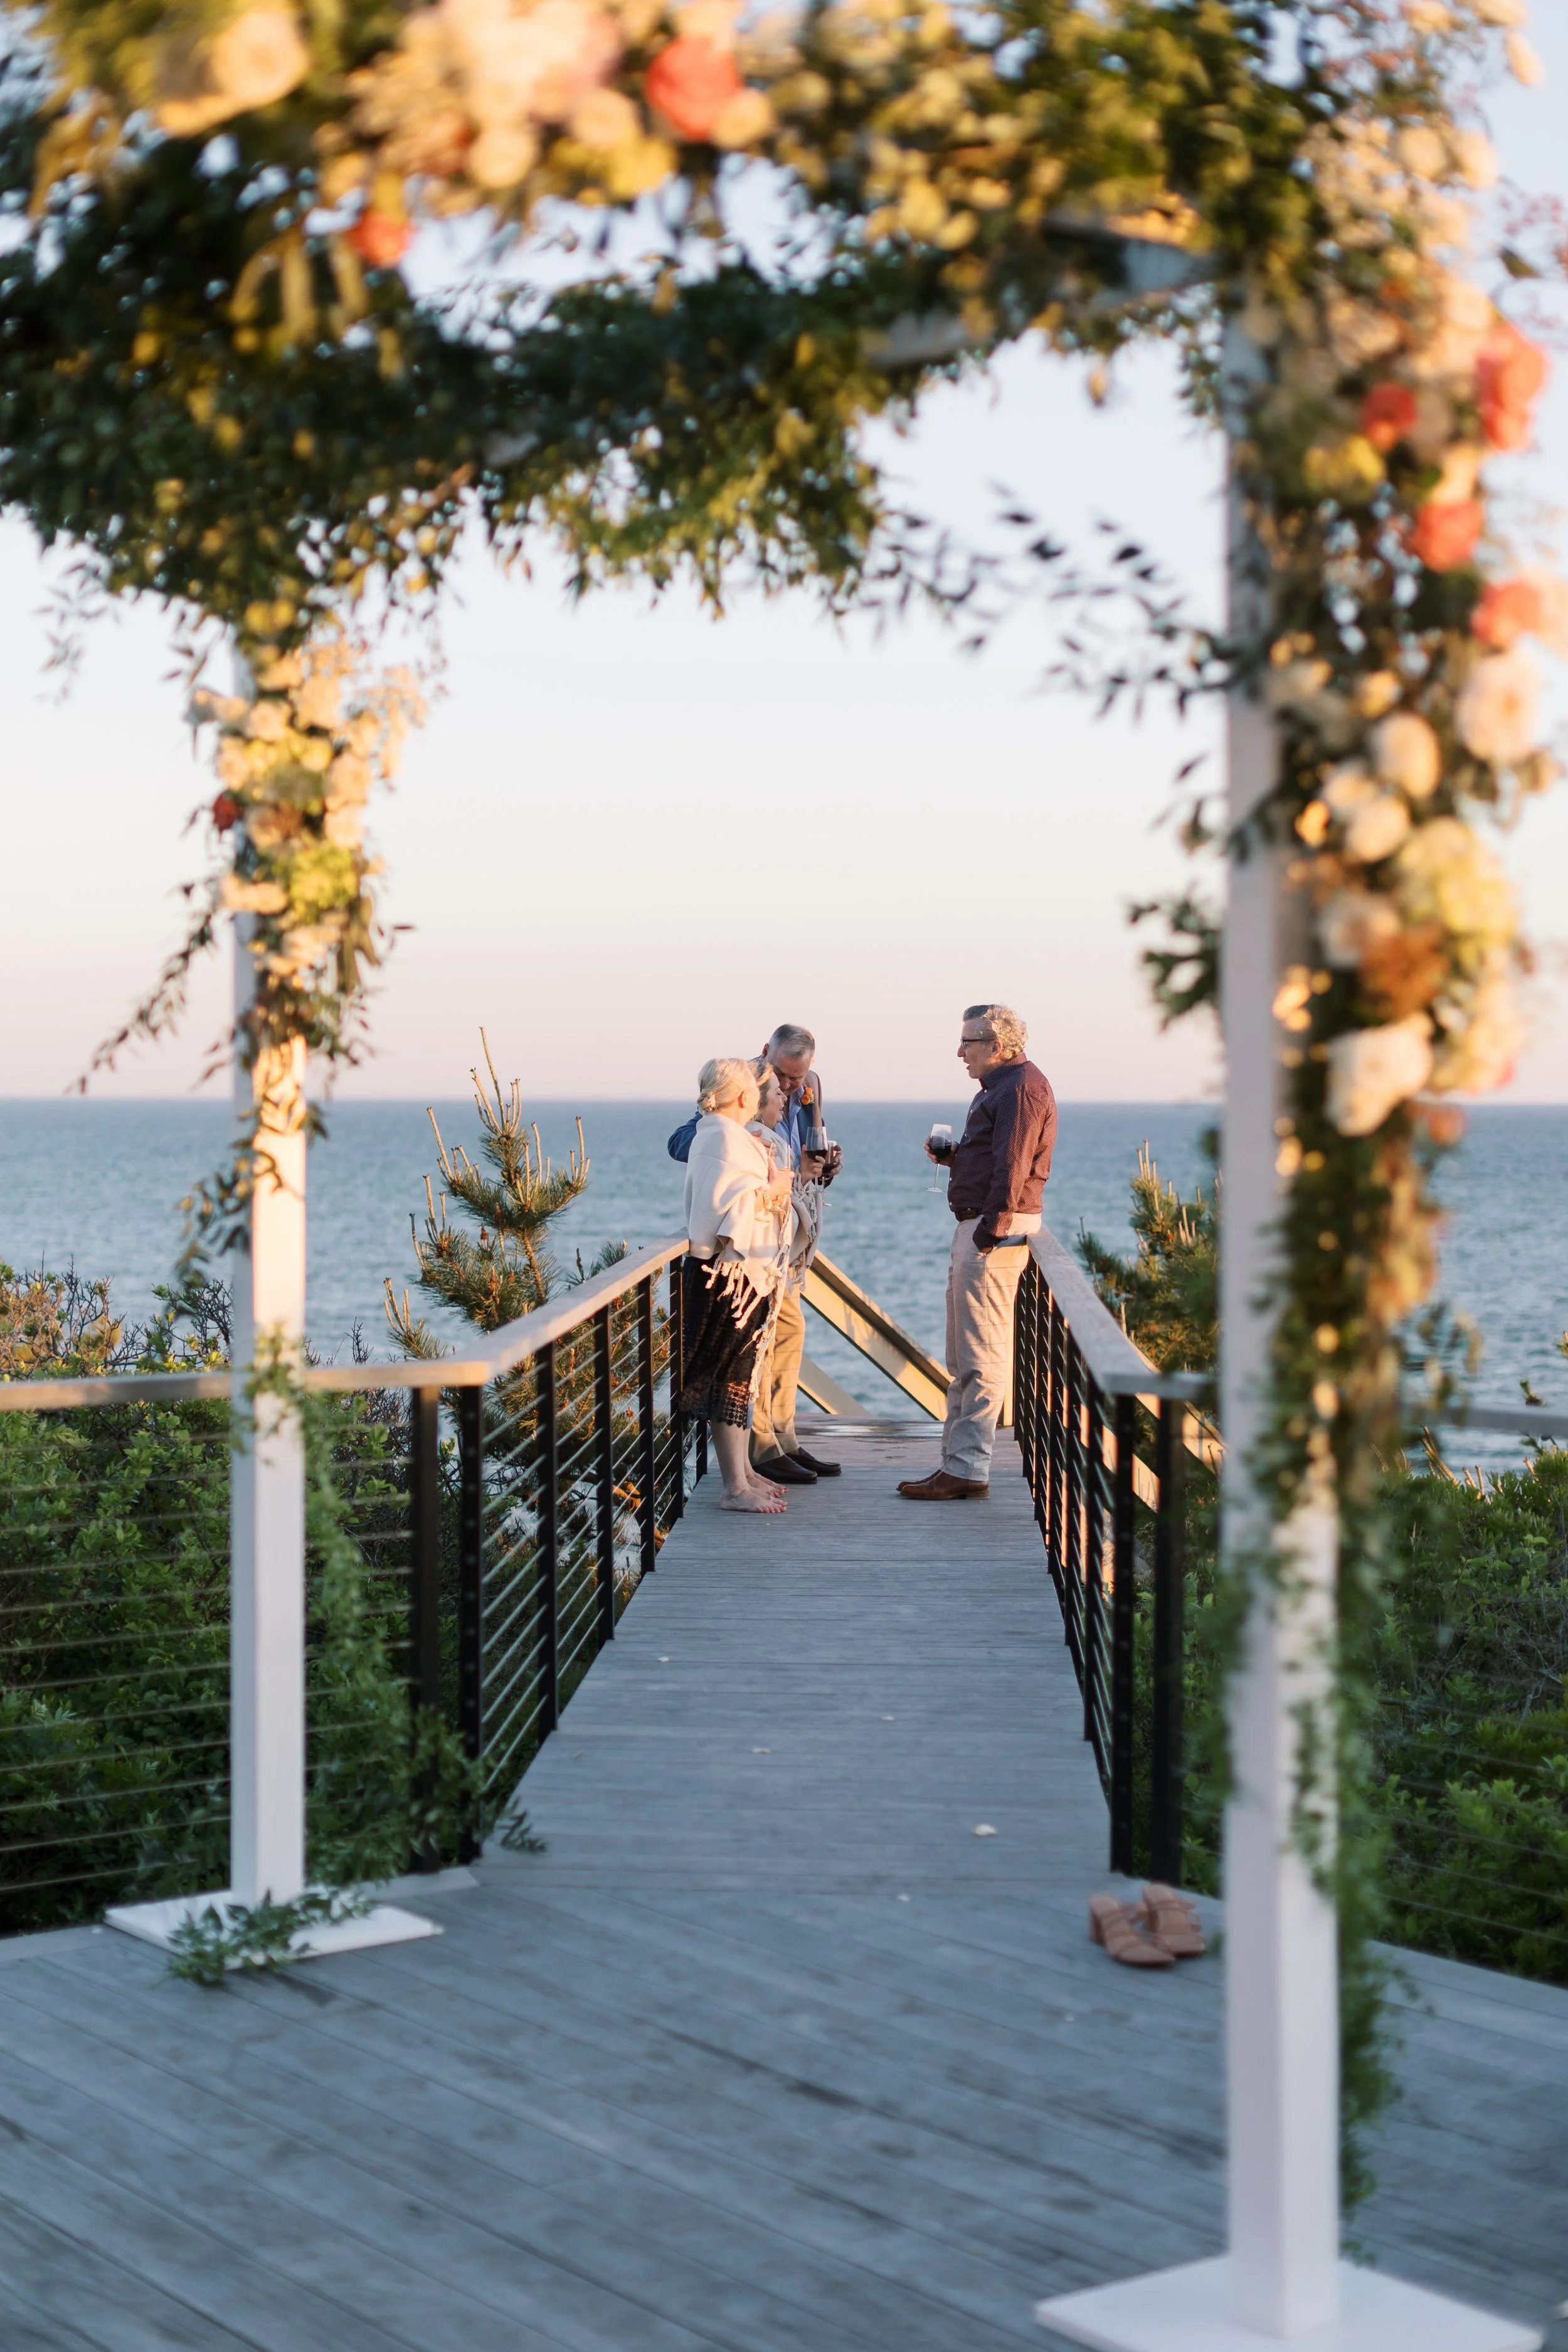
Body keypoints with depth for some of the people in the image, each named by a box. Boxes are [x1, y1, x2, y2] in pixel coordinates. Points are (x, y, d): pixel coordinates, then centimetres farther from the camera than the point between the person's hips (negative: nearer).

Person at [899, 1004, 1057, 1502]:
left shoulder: (1021, 1088, -13)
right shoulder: (998, 1087, 21)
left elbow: (1012, 1167, -21)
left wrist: (991, 1230, -24)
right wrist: (952, 1156, 9)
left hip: (996, 1231, -12)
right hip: (976, 1227, 12)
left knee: (982, 1358, -10)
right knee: (963, 1360, 14)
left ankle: (969, 1471, -10)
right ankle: (956, 1461, 19)